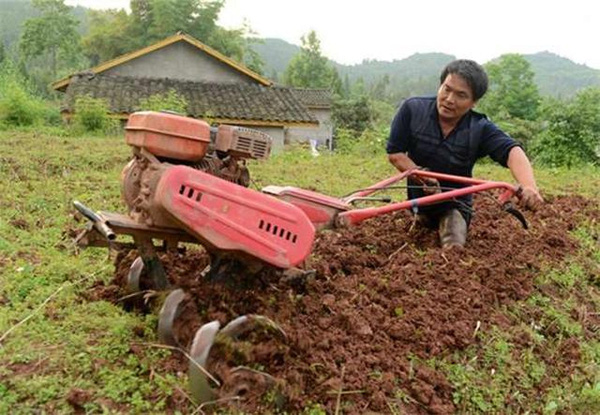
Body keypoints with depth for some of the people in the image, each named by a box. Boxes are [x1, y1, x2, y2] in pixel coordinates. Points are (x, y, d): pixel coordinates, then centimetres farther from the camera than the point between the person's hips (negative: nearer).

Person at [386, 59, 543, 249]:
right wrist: (420, 174, -35)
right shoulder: (412, 109, -21)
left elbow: (512, 151, -39)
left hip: (455, 203, -1)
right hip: (418, 197, 2)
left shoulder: (481, 129, -22)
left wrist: (529, 186, -61)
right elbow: (394, 153, -17)